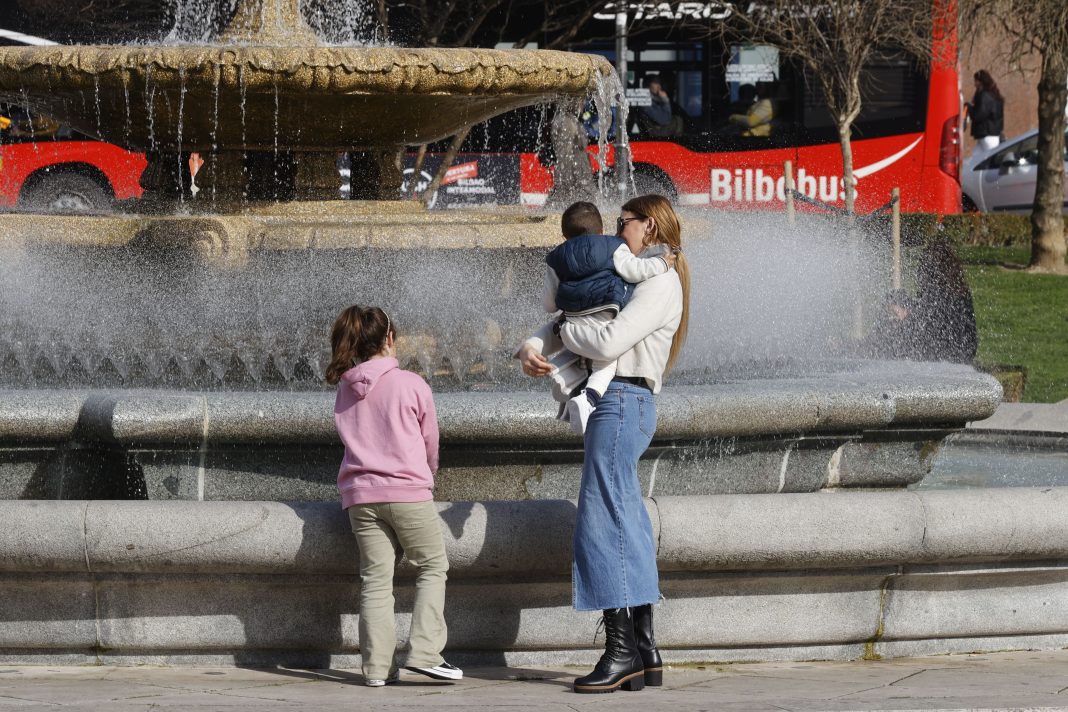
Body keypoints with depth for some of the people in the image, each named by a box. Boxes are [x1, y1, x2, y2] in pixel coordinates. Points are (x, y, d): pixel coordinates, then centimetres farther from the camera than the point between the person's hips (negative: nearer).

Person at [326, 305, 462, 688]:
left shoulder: (345, 390, 10)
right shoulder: (411, 385, -3)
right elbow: (430, 442, 6)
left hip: (360, 494, 4)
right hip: (407, 490, -4)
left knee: (375, 578, 4)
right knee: (432, 567, 9)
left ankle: (377, 666, -2)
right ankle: (424, 653, -4)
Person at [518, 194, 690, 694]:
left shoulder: (660, 283, -8)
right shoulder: (629, 280, 23)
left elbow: (609, 343, -20)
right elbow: (565, 322, 21)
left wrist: (563, 331, -3)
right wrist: (532, 348, 1)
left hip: (621, 401, -10)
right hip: (620, 404, 10)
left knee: (602, 524, -12)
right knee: (627, 529, 9)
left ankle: (621, 649, -14)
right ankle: (645, 652, 11)